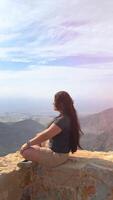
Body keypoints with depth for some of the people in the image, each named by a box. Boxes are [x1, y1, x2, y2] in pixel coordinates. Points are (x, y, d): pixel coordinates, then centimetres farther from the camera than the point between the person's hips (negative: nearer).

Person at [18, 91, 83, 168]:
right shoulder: (68, 117, 2)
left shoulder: (62, 120, -28)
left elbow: (45, 135, -24)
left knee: (24, 151, -14)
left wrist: (28, 144, -14)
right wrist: (39, 135, 12)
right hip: (61, 151, 10)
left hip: (57, 156, -10)